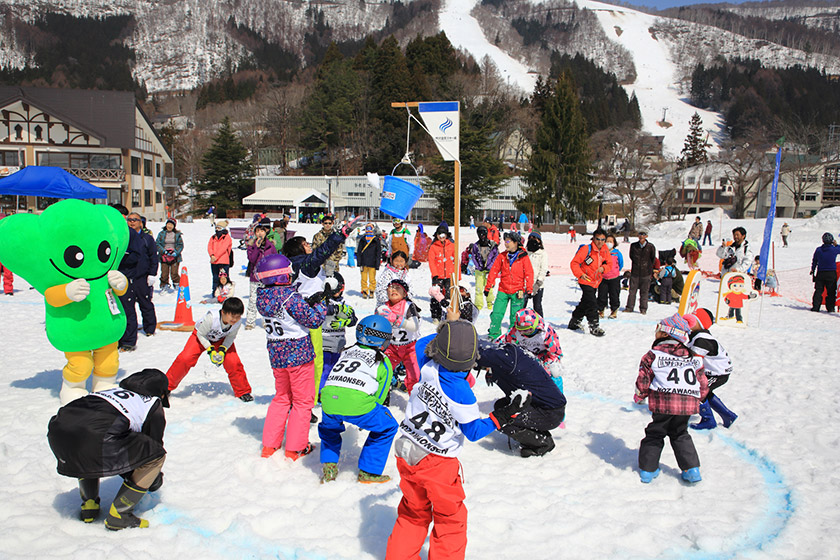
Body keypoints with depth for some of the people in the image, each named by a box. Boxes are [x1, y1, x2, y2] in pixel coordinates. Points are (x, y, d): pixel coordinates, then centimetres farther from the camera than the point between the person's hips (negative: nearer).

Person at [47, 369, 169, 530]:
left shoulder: (114, 390, 36)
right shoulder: (154, 404, 19)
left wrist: (130, 475, 57)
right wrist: (155, 482, 46)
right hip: (95, 443, -8)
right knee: (157, 455, 10)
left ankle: (88, 506, 33)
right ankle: (119, 514, 11)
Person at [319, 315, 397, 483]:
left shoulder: (346, 352, 28)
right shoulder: (384, 363, 16)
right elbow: (379, 396, 17)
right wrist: (365, 418, 30)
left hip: (329, 399, 5)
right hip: (357, 403, -4)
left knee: (329, 427, 38)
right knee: (388, 427, 21)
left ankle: (329, 466, 23)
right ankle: (368, 472, 20)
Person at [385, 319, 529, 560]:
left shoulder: (429, 369, -13)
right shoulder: (462, 394, -24)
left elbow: (421, 344, 10)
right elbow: (474, 431, -11)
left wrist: (444, 330, 13)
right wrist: (505, 415, -9)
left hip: (407, 454, 6)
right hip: (438, 463, -5)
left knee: (413, 511, 24)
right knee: (451, 517, 15)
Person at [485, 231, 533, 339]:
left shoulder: (523, 257, -3)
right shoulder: (502, 256, 4)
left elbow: (529, 273, -1)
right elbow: (494, 271, 7)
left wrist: (529, 289, -6)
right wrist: (488, 287, 7)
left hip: (517, 291, -2)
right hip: (503, 290, 2)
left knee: (515, 316, 3)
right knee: (496, 314, -3)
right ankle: (493, 335, 12)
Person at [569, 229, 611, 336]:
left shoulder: (605, 250, 2)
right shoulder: (586, 249, -17)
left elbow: (609, 263, 7)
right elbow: (574, 263, -17)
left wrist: (603, 268, -16)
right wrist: (580, 274, -30)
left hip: (596, 282, 7)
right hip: (586, 281, -7)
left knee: (585, 303, 19)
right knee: (592, 304, -15)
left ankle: (574, 323, 35)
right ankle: (594, 326, -6)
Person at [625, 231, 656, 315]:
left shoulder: (650, 247, -2)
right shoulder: (633, 246, 2)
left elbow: (653, 259, 8)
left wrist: (649, 268, 9)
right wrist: (636, 263, 8)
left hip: (646, 273, -1)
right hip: (635, 272, 1)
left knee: (644, 291, 4)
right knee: (632, 290, 2)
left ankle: (643, 308, 12)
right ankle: (629, 307, 9)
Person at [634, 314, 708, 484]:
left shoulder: (652, 355, -3)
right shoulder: (694, 358, 9)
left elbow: (643, 381, -4)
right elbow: (703, 386, 12)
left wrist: (639, 397, 13)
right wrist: (696, 399, 29)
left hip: (662, 403, -3)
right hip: (687, 405, 4)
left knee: (654, 434, 14)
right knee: (680, 435, 24)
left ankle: (647, 470, 16)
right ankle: (692, 470, 20)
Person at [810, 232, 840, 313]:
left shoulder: (818, 250, -1)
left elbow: (814, 261, 9)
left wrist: (813, 270, 21)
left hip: (820, 273, 2)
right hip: (831, 273, -2)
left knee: (818, 291, 6)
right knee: (831, 291, 6)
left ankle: (815, 306, 0)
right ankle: (830, 308, 6)